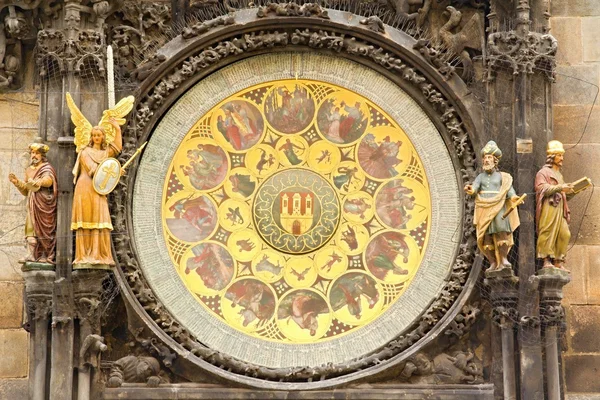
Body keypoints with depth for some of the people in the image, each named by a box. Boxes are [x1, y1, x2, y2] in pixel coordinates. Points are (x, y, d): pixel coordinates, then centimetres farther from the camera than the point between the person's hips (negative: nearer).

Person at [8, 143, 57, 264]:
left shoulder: (47, 169, -1)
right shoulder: (29, 170, 20)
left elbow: (48, 180, -26)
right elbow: (25, 191, 22)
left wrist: (36, 183, -45)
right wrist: (16, 182, 5)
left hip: (44, 203, -6)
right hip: (32, 204, 6)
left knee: (44, 229, -8)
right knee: (31, 227, -5)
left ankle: (46, 255, -7)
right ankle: (31, 254, -11)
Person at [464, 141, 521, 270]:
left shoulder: (502, 177, 11)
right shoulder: (481, 177, 16)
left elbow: (509, 190, 0)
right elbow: (474, 188, 0)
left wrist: (514, 197, -22)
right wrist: (470, 190, -24)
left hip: (498, 209, -2)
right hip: (484, 210, 2)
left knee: (501, 231, -22)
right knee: (486, 236, -5)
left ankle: (503, 258, -15)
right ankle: (493, 263, 0)